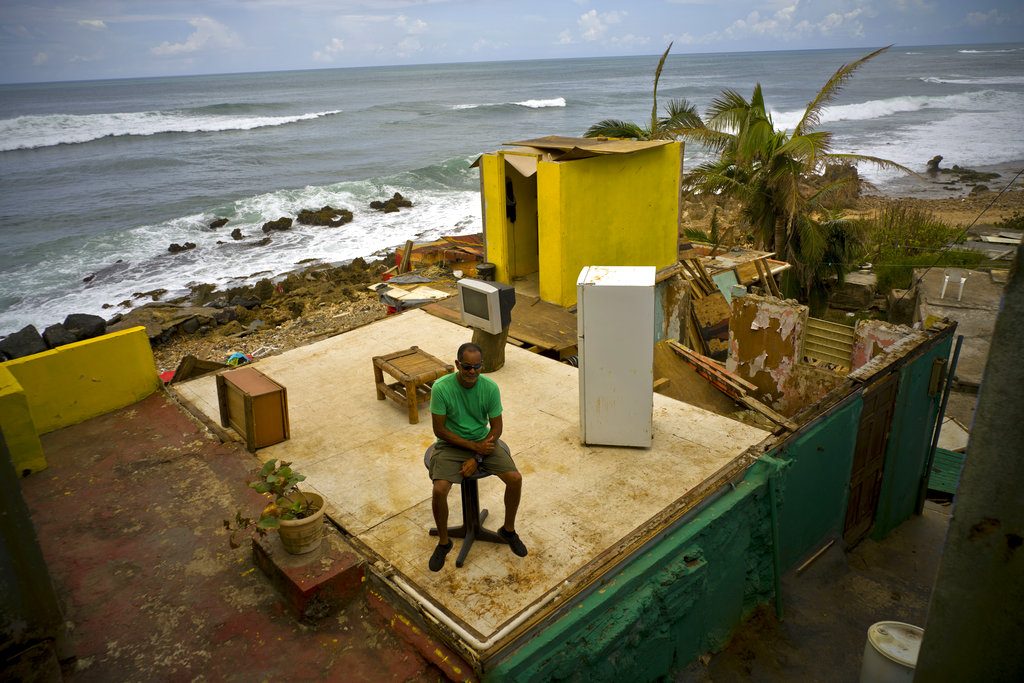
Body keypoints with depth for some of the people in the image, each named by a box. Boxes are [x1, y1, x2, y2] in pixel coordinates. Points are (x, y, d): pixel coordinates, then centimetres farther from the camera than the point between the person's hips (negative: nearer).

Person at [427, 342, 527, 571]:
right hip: (452, 444, -2)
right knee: (439, 490, -26)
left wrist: (476, 459, -15)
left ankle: (508, 529, 11)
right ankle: (444, 542, 2)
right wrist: (474, 446, -19)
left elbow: (496, 428, -6)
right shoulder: (441, 388, -21)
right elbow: (439, 430, -15)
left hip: (483, 442, 2)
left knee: (515, 478, -16)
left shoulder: (490, 387, -14)